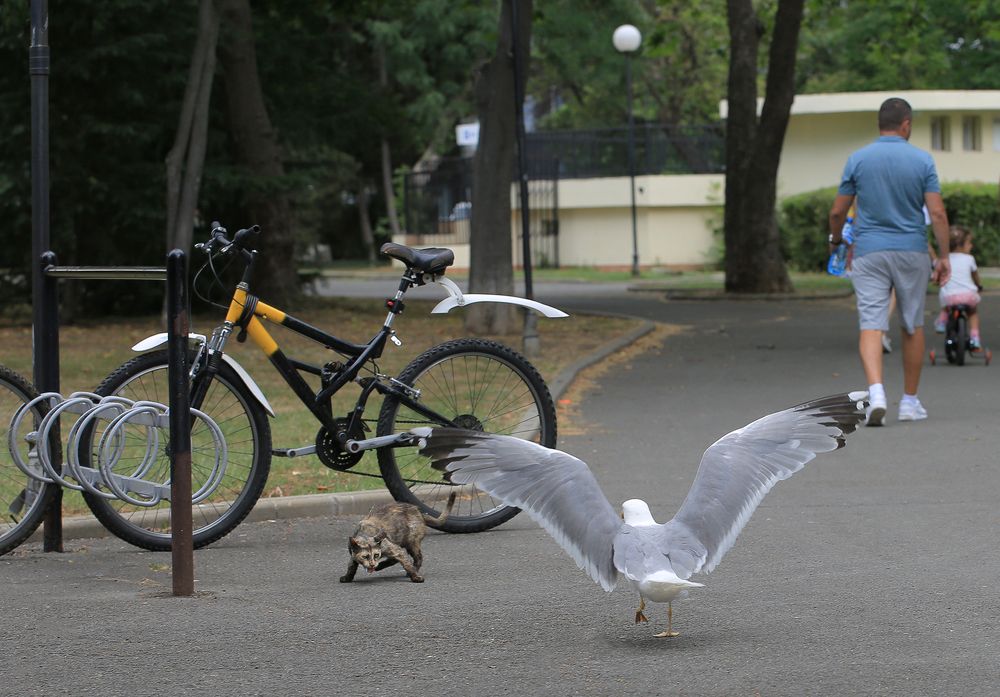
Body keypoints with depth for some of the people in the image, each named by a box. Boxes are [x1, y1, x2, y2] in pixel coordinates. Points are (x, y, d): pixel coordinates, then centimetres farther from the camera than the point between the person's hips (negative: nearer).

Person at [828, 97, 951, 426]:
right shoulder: (922, 160, -3)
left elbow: (838, 211, 3)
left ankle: (876, 392, -28)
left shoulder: (857, 159, -1)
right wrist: (944, 257, -1)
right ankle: (910, 401, 21)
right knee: (913, 327, 14)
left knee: (871, 325, -6)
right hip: (911, 251, 0)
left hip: (868, 252, 0)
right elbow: (937, 213, -9)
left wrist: (835, 239, 23)